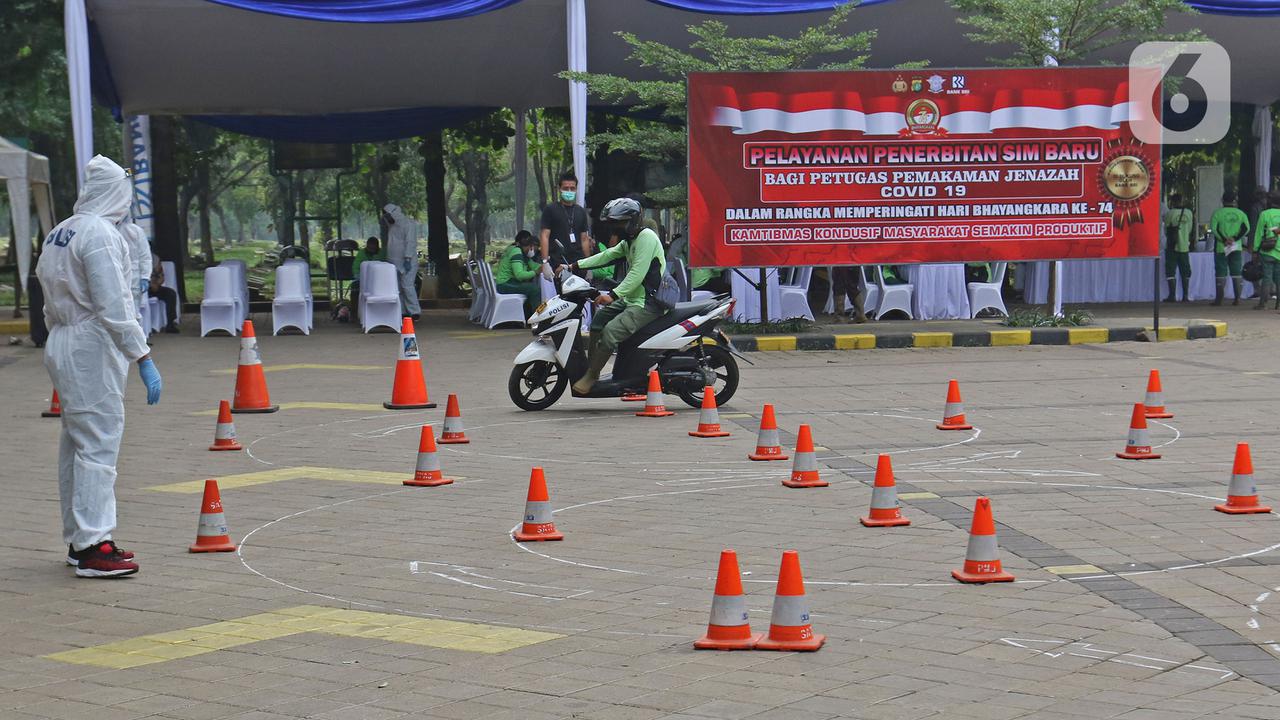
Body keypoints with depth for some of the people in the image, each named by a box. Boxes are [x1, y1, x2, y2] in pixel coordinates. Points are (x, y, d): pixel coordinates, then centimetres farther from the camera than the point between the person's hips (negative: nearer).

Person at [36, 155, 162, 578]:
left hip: (61, 347, 9)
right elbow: (114, 306, -20)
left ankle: (78, 540, 22)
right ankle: (93, 547, -10)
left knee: (76, 445, 15)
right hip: (92, 351, -9)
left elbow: (50, 301, 15)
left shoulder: (59, 233, 11)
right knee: (98, 446, -8)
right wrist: (143, 358, -19)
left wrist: (61, 339, 20)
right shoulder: (100, 234, -15)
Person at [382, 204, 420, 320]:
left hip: (407, 262, -8)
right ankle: (402, 311, 10)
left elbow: (410, 243, -16)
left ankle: (414, 311, -10)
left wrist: (407, 259, -22)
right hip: (395, 262, 8)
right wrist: (388, 260, 19)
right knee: (398, 288, 6)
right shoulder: (392, 226, 18)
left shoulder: (408, 224, -8)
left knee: (407, 285, -13)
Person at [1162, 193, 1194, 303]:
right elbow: (1190, 229, 11)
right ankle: (1186, 296, 8)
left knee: (1170, 271, 0)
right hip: (1185, 246, 4)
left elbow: (1166, 230, 0)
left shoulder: (1170, 213, -10)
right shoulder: (1188, 213, 2)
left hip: (1172, 246, -4)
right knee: (1185, 272, 10)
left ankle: (1172, 295, -6)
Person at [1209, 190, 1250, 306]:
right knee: (1236, 273, 7)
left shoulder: (1217, 213, -4)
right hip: (1237, 248, 2)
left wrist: (1224, 240, -11)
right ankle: (1237, 298, 3)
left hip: (1221, 248, -2)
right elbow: (1246, 229, -4)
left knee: (1220, 274, 1)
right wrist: (1235, 239, -8)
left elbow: (1213, 228, -14)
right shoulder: (1241, 214, 5)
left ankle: (1219, 299, 0)